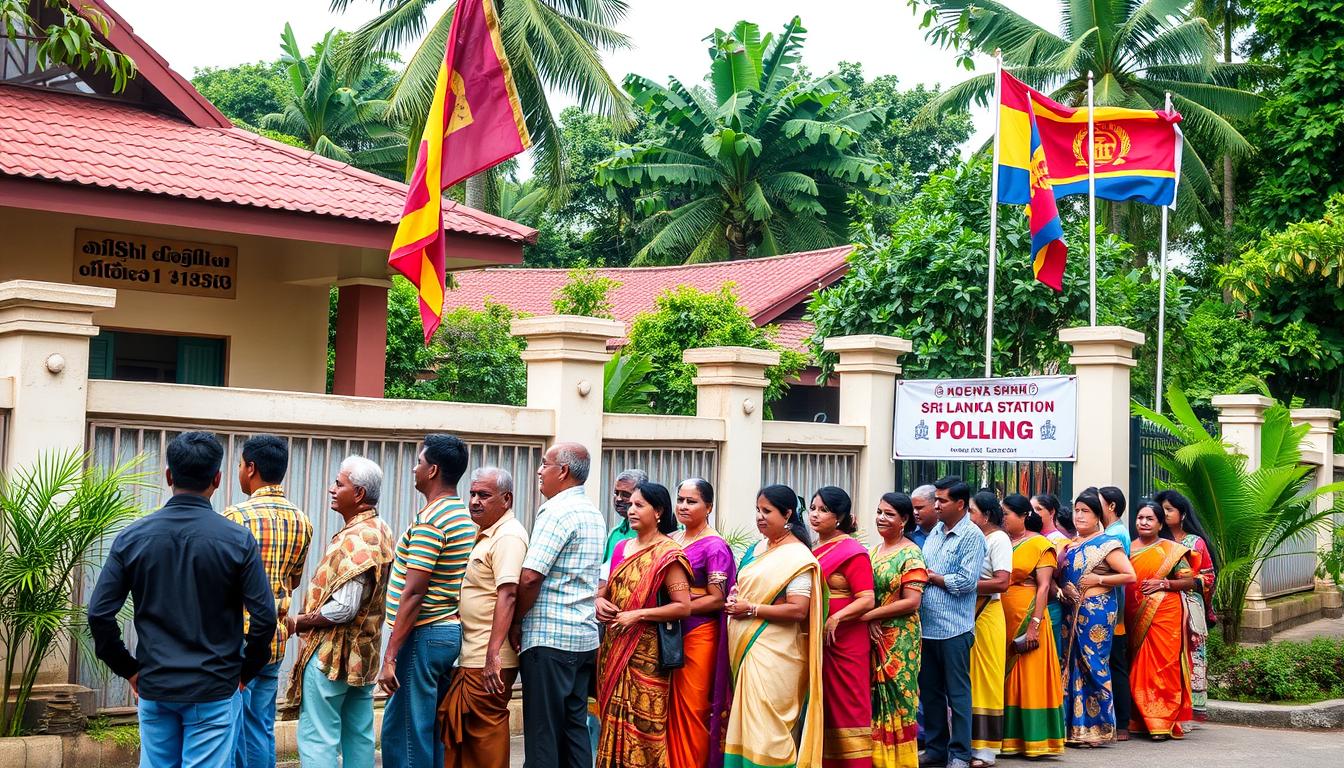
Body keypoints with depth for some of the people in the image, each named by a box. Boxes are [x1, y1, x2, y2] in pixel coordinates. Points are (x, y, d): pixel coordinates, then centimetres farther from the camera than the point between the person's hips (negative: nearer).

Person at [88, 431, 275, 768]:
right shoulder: (237, 540, -9)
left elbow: (99, 613, -5)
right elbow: (264, 617, -11)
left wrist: (128, 668, 6)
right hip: (214, 690, -3)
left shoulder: (132, 536, -2)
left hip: (153, 688, 3)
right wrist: (245, 672, 3)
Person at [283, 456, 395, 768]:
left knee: (317, 740, -5)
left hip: (331, 656, -10)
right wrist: (307, 619, 14)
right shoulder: (382, 532, 10)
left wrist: (297, 623, -13)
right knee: (359, 738, 13)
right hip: (364, 655, 10)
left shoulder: (355, 539, -21)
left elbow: (343, 608, -26)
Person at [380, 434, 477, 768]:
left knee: (402, 733, -4)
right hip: (451, 631, 9)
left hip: (424, 634, -9)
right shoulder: (464, 516, 12)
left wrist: (390, 656, -19)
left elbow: (413, 594, -20)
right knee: (432, 732, 14)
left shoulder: (430, 520, -16)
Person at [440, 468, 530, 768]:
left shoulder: (508, 537, -15)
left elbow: (508, 595, -25)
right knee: (460, 729, 13)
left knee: (485, 730, -5)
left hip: (488, 661, -10)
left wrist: (493, 654, -31)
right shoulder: (485, 534, 17)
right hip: (470, 655, 10)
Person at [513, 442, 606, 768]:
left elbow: (530, 578, -18)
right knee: (575, 725, 11)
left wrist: (516, 622, -6)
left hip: (549, 637, -9)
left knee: (542, 731, -5)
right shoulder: (594, 514, 17)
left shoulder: (557, 511, -13)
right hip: (585, 637, 9)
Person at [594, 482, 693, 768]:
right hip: (613, 647, 7)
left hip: (645, 651, -7)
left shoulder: (667, 554, -8)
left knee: (641, 724, -4)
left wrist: (637, 615, -18)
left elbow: (683, 606, -14)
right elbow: (605, 589, 22)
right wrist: (599, 601, -1)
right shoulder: (622, 547, 12)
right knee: (613, 719, 8)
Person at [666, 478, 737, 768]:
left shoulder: (714, 546, -7)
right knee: (670, 708, 5)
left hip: (698, 634, -6)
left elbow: (717, 599, -10)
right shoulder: (671, 540, 12)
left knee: (691, 709, -1)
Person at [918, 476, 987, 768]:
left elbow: (967, 581, -18)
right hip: (927, 625, 7)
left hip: (954, 628, -7)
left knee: (957, 693, 1)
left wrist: (932, 577, -8)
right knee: (929, 690, 13)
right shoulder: (936, 531, 13)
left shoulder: (972, 537, -9)